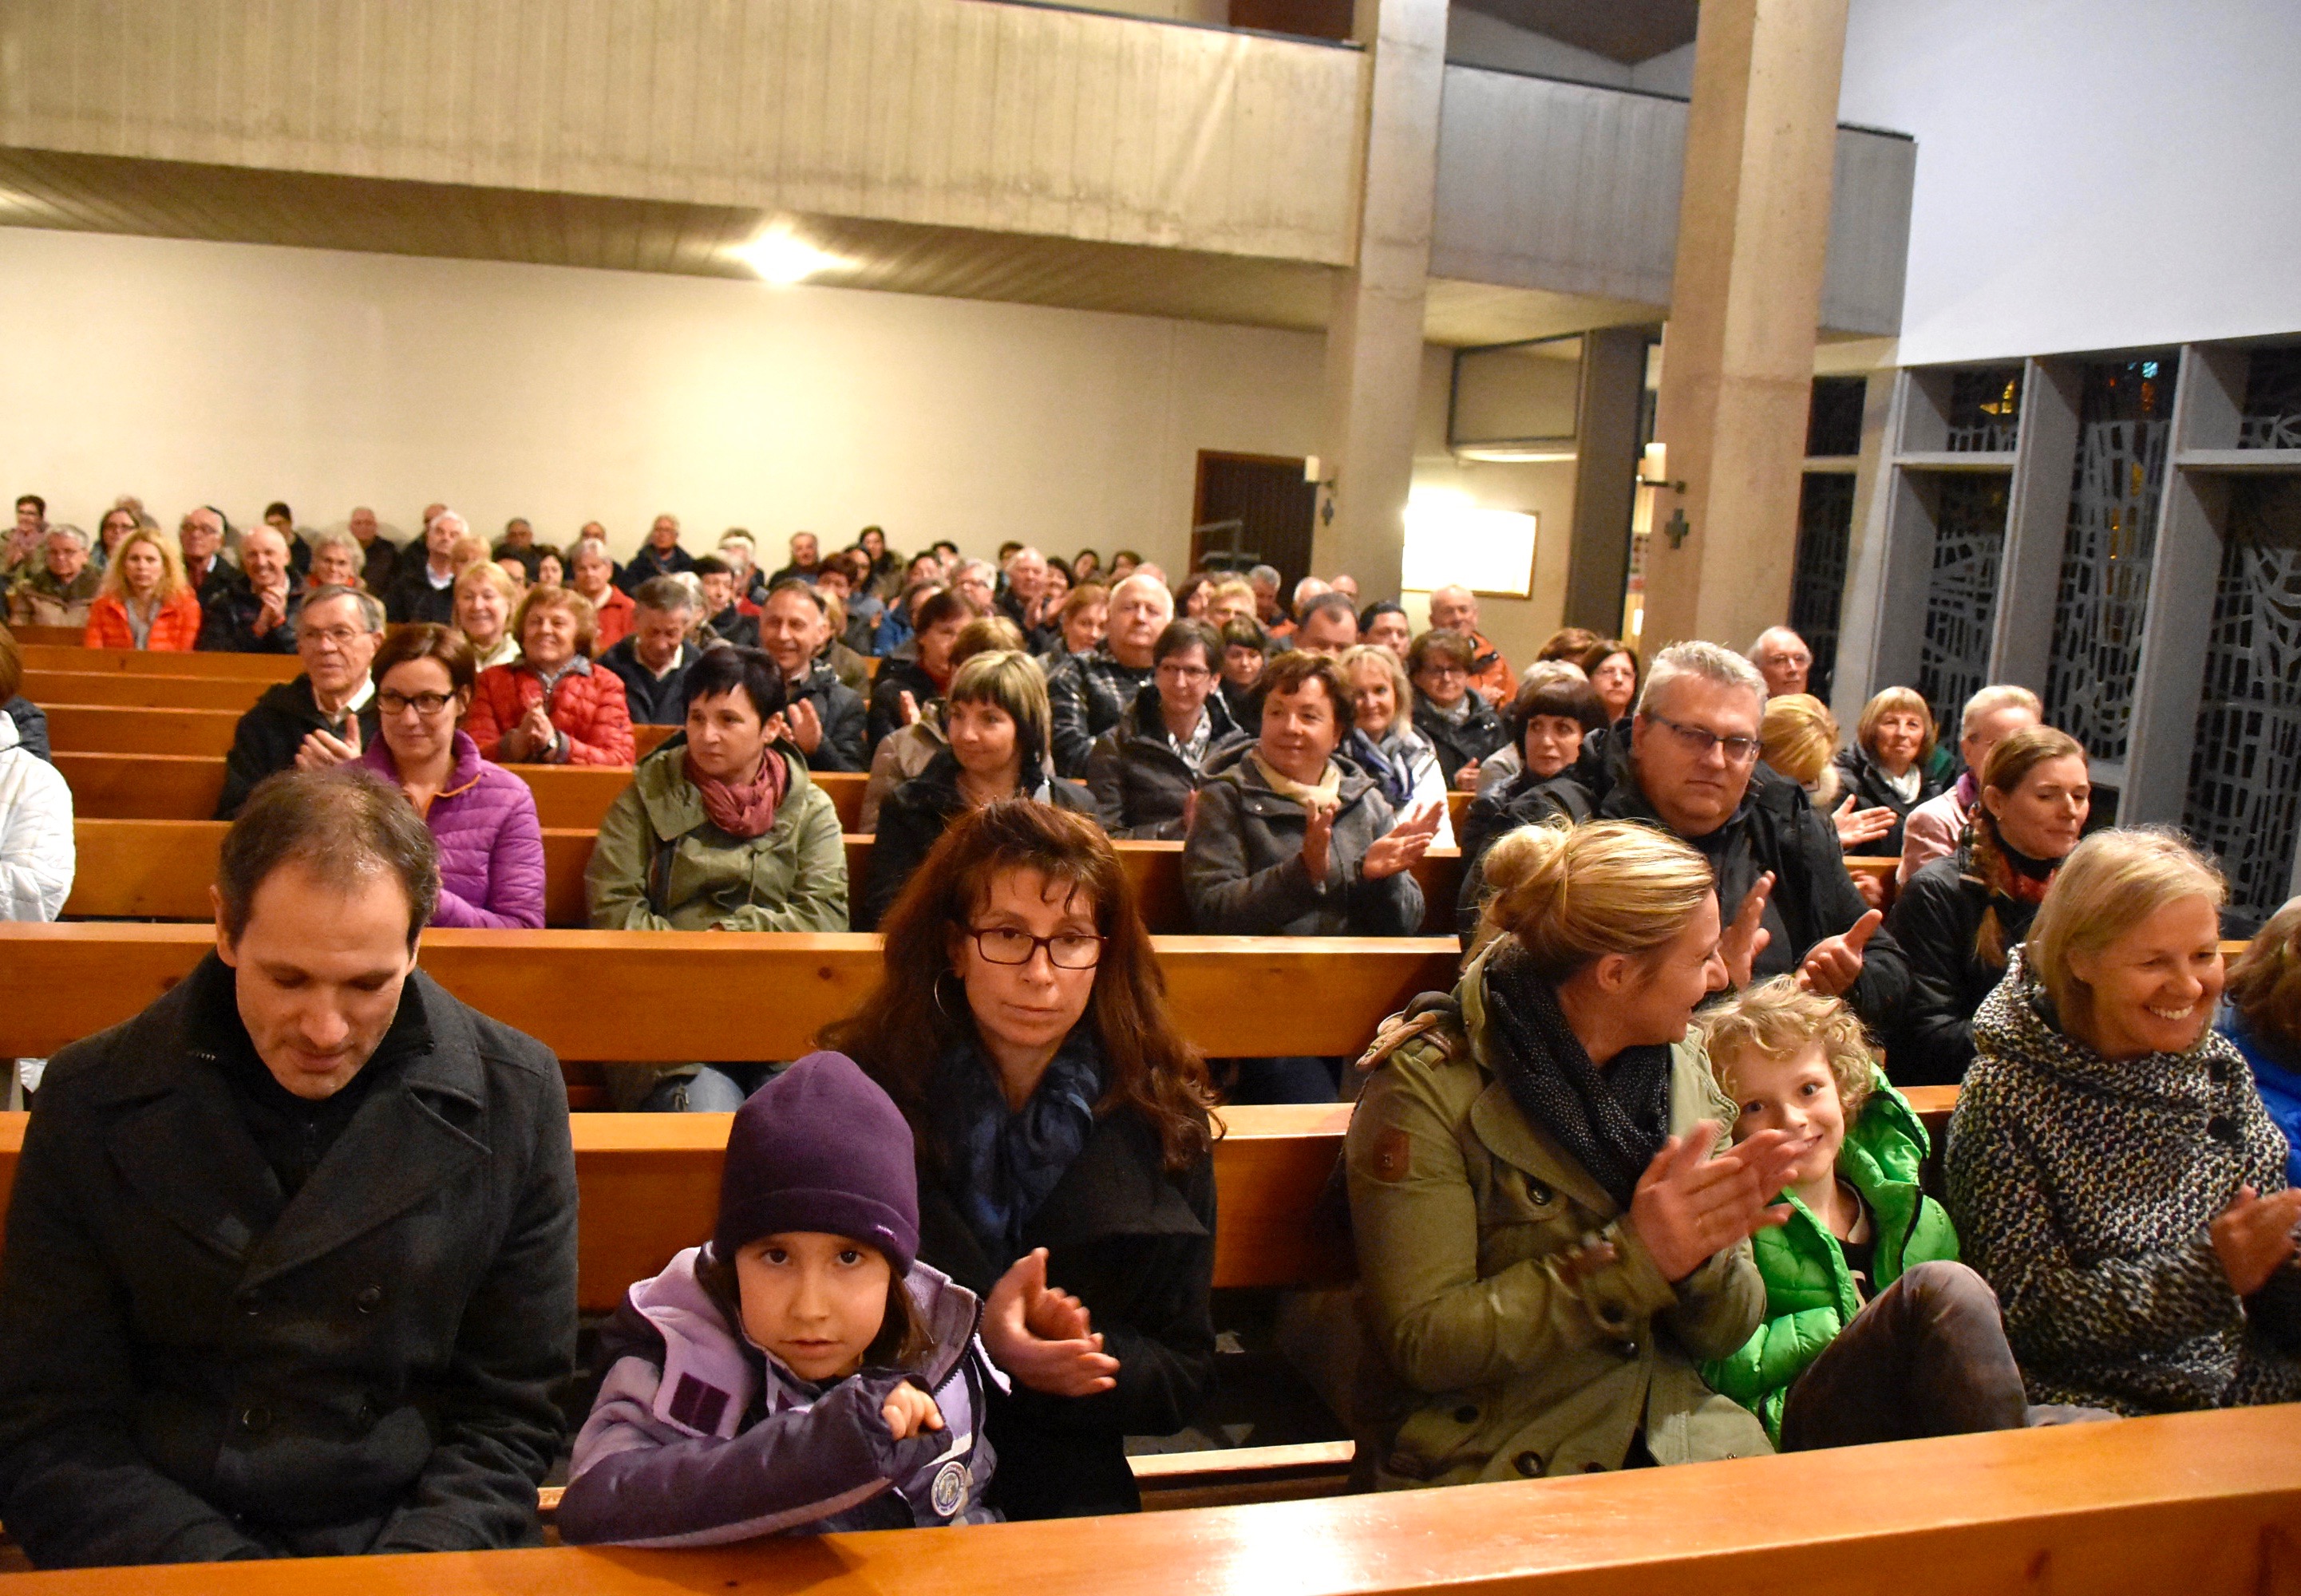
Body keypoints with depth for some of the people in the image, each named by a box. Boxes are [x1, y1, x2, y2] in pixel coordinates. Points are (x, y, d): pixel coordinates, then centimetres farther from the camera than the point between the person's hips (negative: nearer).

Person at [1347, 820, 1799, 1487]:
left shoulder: (1682, 1067, 8)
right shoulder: (1428, 1085, -12)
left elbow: (1722, 1337, 9)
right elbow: (1421, 1341, -17)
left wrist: (1704, 1253, -14)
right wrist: (1630, 1257, -20)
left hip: (1676, 1444, 5)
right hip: (1483, 1461, -5)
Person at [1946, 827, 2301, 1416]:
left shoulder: (2222, 1070, 7)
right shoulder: (2007, 1096, -10)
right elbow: (2029, 1309, -13)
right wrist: (2210, 1272, -21)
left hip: (2246, 1391, 5)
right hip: (2083, 1399, -5)